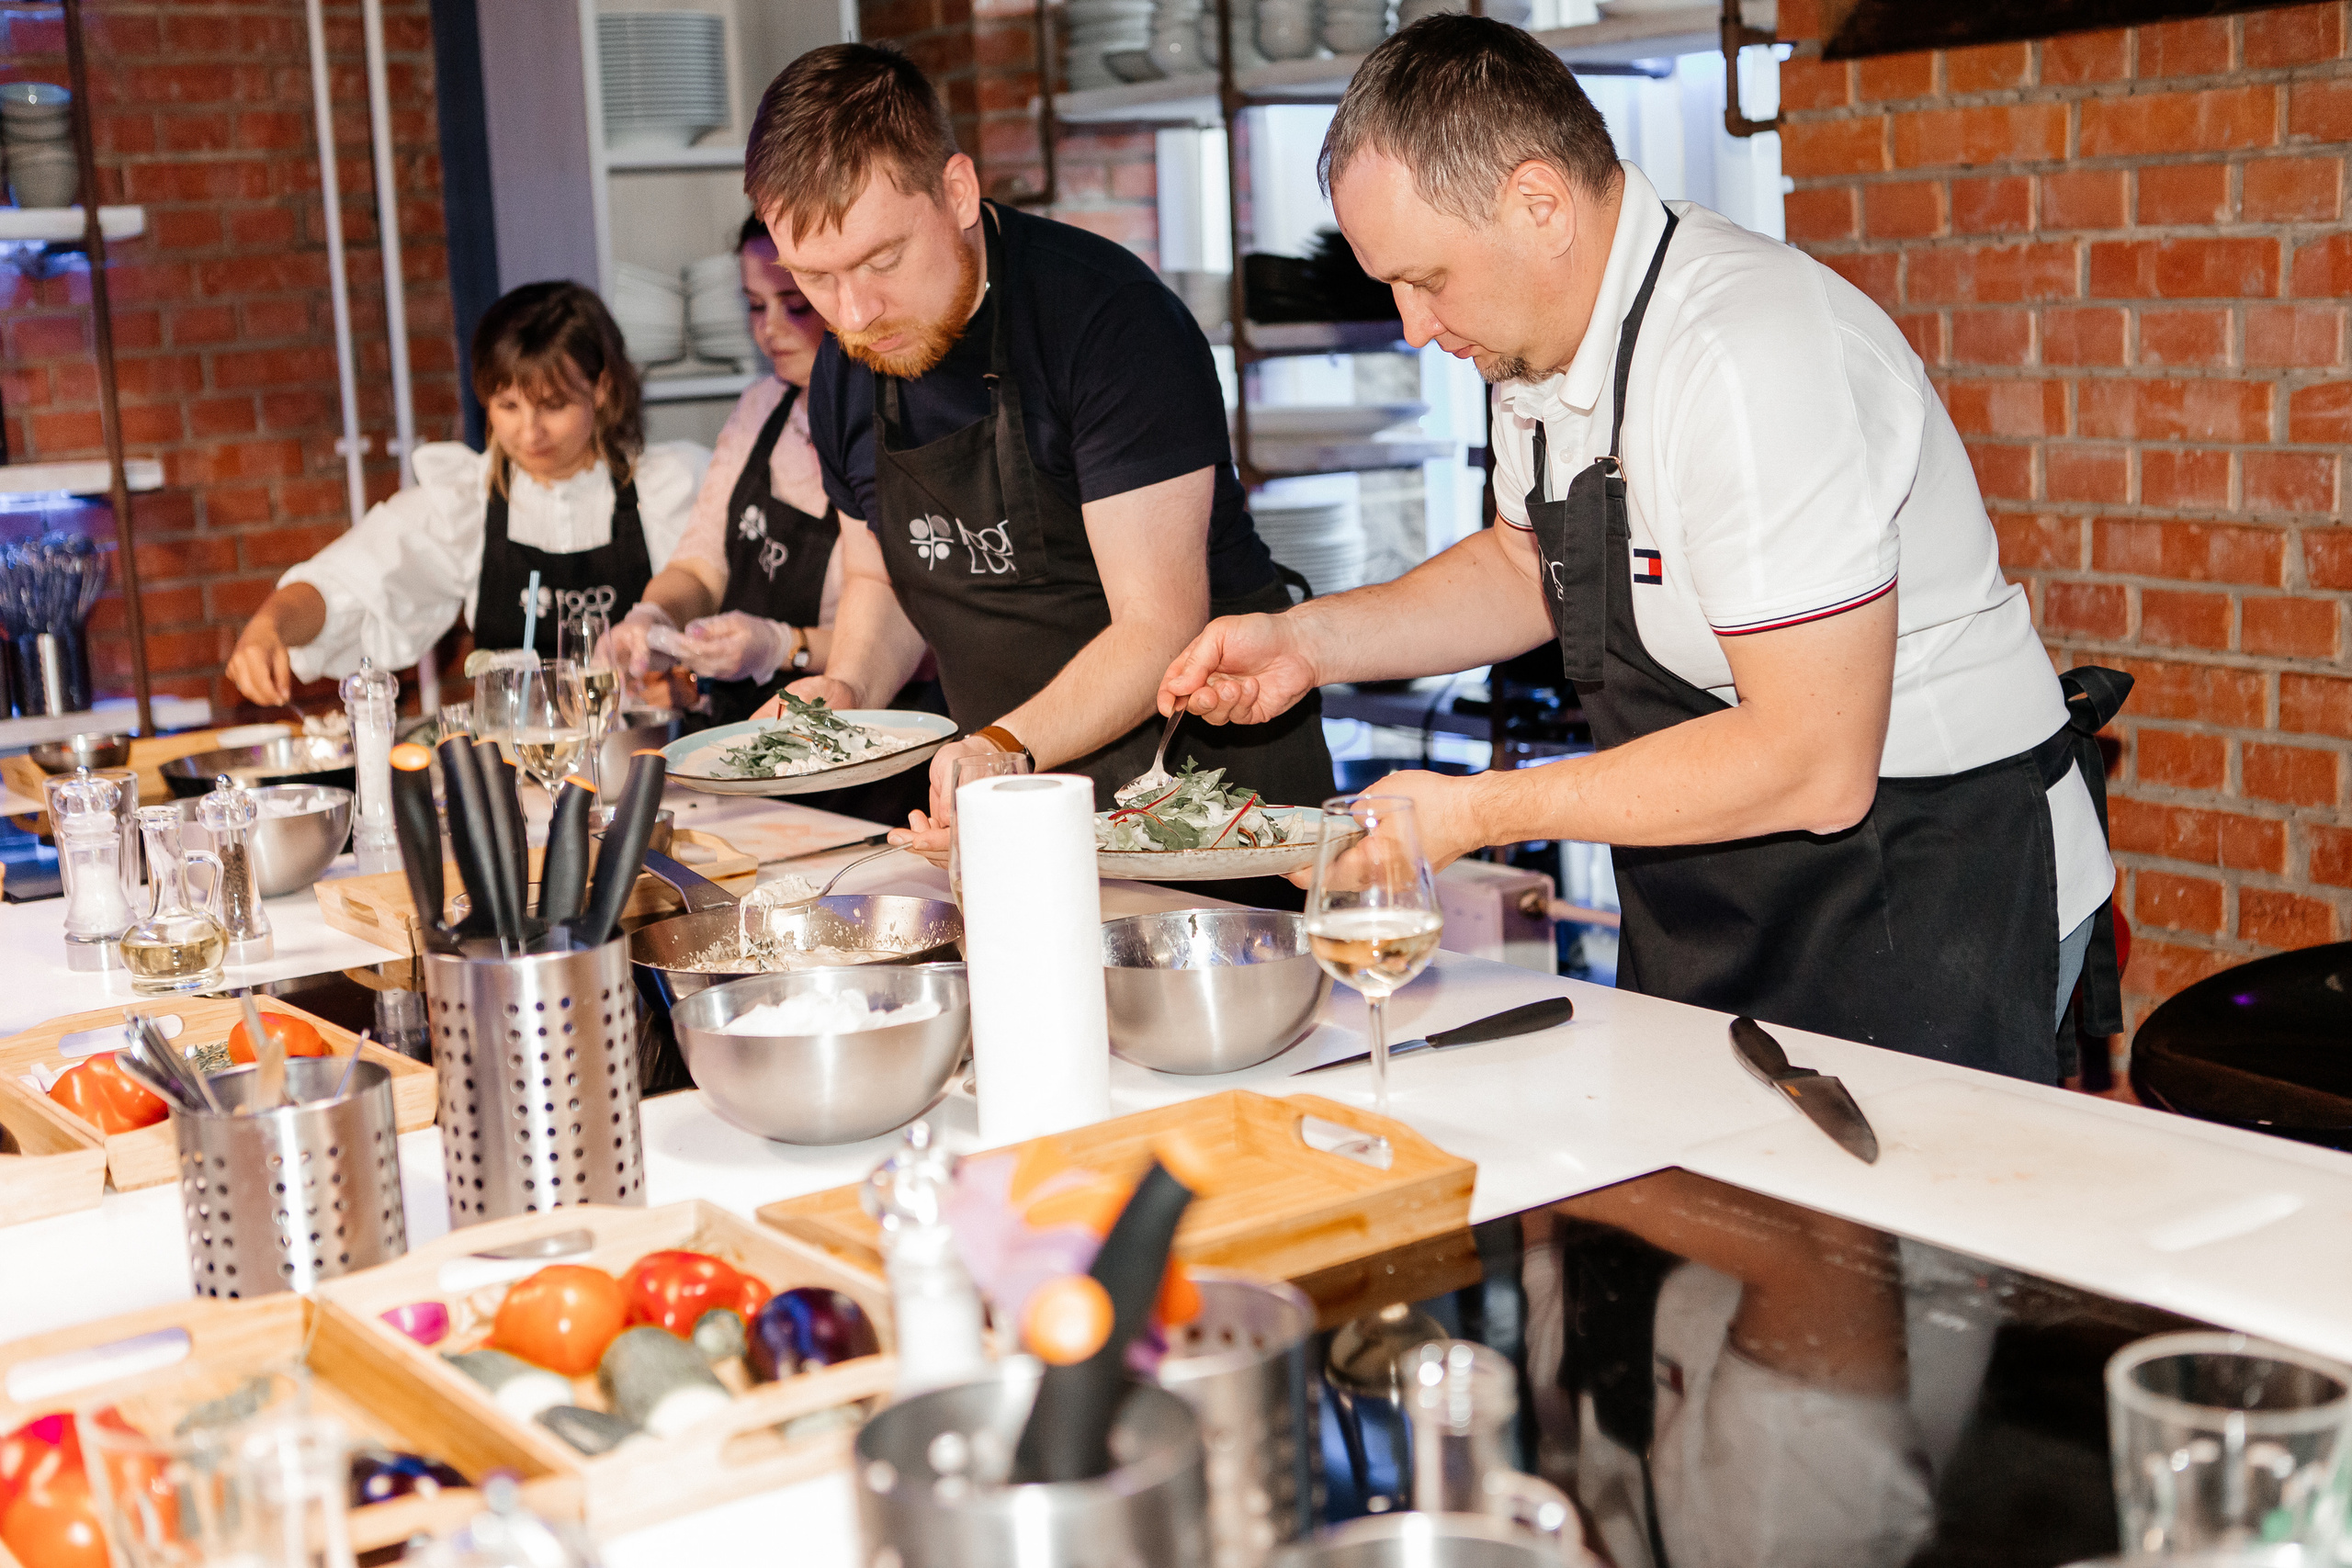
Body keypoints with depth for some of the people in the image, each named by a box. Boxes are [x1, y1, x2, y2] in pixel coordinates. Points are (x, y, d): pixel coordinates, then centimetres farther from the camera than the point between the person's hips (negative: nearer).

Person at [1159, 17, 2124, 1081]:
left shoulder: (1748, 358, -27)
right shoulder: (1539, 334, 2)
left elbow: (1813, 766, -29)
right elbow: (1524, 569, 20)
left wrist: (1476, 814, -22)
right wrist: (1309, 640, 4)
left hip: (1921, 899, -8)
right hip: (1711, 911, 9)